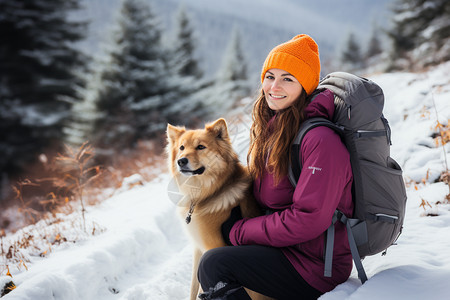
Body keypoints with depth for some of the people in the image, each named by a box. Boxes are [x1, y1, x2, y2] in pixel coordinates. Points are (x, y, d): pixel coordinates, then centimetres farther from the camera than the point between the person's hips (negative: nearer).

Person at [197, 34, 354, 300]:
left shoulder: (321, 140, -21)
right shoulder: (272, 130, 7)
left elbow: (309, 219, -24)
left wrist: (239, 231, -15)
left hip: (317, 267, -9)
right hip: (289, 246, 9)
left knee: (214, 264, -19)